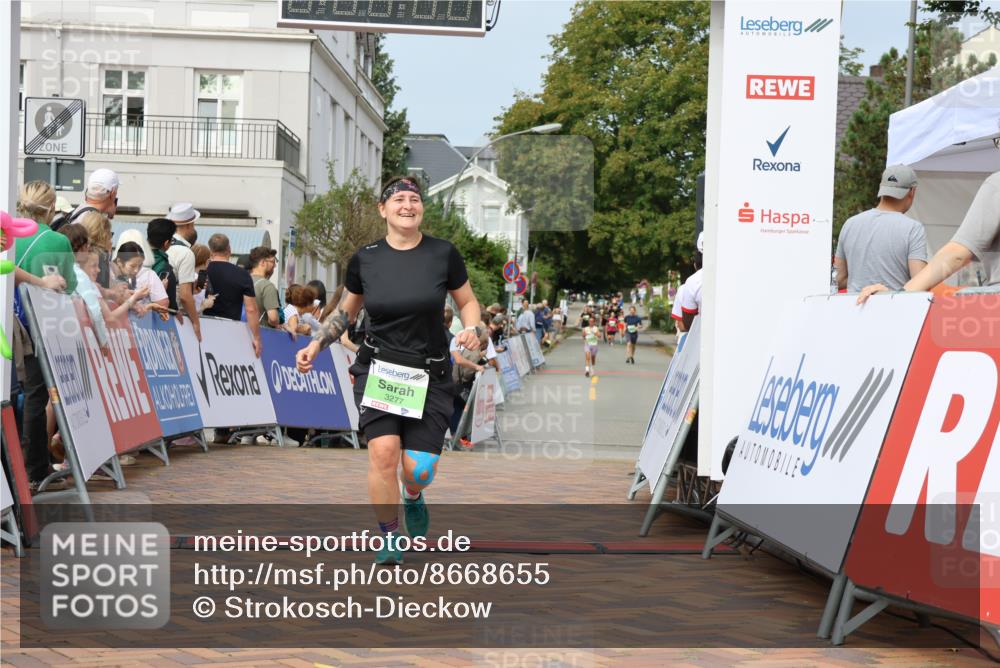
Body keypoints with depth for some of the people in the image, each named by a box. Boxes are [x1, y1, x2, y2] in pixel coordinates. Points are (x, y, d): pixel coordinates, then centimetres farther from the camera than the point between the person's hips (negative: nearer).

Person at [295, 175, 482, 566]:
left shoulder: (444, 254, -3)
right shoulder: (364, 259, 0)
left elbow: (467, 302, 9)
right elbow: (345, 313, 15)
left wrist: (471, 329, -11)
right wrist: (316, 344, 2)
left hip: (430, 374, 0)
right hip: (378, 369, 0)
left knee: (419, 468, -8)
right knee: (384, 450, -19)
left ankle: (413, 497, 32)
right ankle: (389, 538, 2)